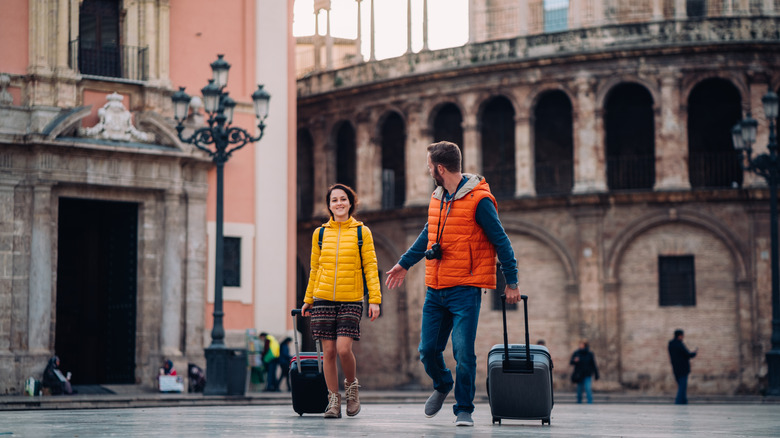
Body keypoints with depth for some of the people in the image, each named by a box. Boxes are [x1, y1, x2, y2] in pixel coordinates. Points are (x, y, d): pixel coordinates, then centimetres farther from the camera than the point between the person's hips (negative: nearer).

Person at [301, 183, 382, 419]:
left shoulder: (362, 232, 3)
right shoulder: (320, 233, 9)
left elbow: (370, 266, 1)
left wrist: (374, 299, -6)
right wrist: (308, 300, 17)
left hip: (351, 300, -2)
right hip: (324, 299, 2)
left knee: (344, 349, -14)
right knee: (329, 351, 1)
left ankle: (351, 386, 14)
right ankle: (334, 400, 12)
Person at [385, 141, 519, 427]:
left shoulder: (479, 200, -10)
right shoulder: (437, 199, 12)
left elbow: (501, 242, -7)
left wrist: (511, 282, -8)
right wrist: (404, 264, 33)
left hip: (465, 290, -6)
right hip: (435, 290, 6)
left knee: (463, 352, -10)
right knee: (428, 351, 7)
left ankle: (464, 409, 4)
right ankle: (442, 385, 36)